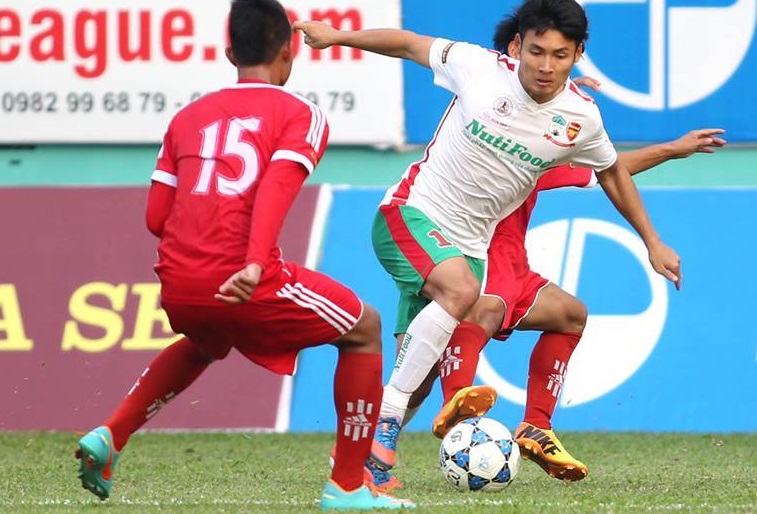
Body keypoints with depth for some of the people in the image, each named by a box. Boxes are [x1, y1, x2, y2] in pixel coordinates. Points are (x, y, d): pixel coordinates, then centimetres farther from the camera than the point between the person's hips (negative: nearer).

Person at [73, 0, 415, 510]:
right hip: (242, 285, -6)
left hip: (176, 286, 6)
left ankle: (110, 437, 24)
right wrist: (256, 266, -27)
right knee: (364, 328, 16)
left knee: (204, 342, 41)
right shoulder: (302, 115, 5)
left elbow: (156, 217, 15)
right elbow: (277, 186, -15)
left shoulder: (189, 117, 20)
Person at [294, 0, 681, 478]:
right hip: (413, 211, -5)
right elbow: (410, 44, 3)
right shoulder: (480, 67, -13)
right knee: (461, 290, -33)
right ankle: (385, 419, -27)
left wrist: (652, 242, 21)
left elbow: (613, 173, 16)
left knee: (422, 368, -2)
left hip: (468, 243, 5)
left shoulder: (581, 119, -4)